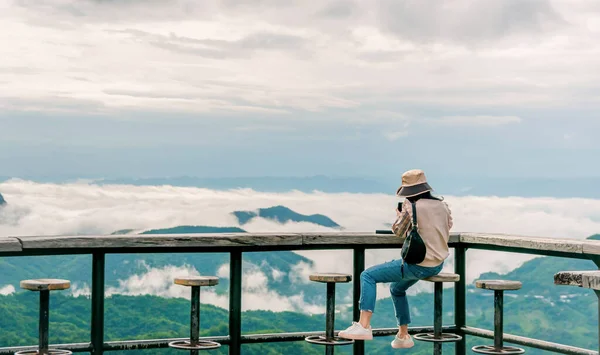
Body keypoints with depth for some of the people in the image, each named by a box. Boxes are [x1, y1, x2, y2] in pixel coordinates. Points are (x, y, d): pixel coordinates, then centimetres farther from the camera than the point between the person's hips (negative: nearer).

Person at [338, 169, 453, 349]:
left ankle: (364, 326, -16)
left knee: (368, 276, -3)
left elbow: (398, 231, -3)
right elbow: (447, 229, 20)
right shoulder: (443, 205, 6)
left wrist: (399, 213, 15)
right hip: (438, 265, 9)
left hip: (418, 265, -9)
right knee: (397, 289, 31)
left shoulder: (412, 207, -15)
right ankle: (403, 336, 34)